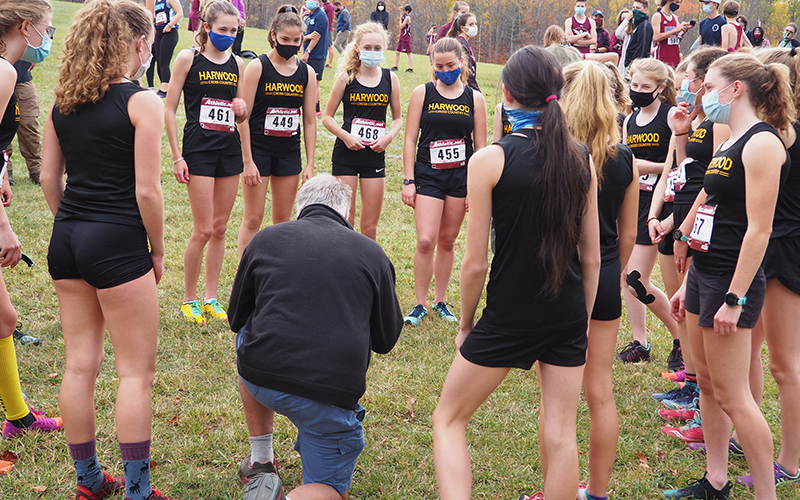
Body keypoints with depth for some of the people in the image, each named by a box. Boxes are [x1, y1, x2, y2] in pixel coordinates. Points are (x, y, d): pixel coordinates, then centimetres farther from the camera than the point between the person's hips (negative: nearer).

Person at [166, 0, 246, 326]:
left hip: (230, 150, 5)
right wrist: (177, 156, -9)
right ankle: (189, 299, 10)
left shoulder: (237, 64, 9)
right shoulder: (189, 59, -4)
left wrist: (243, 108, -6)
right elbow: (170, 110, -4)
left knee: (220, 229, 9)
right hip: (198, 150, -5)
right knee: (203, 230, -6)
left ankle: (211, 298, 19)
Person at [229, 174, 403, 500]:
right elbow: (386, 341, 15)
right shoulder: (372, 253, 6)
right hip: (332, 394, -1)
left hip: (261, 379, 1)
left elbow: (236, 319, 20)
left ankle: (260, 463, 33)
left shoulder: (265, 239, 8)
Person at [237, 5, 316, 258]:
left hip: (289, 153, 4)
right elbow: (244, 116, -9)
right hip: (258, 151, -4)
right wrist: (247, 161, -13)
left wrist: (310, 164, 3)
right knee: (253, 219, -1)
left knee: (283, 220, 10)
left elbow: (309, 120, 7)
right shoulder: (257, 67, -8)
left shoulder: (306, 73, 3)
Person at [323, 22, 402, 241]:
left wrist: (389, 137, -6)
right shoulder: (346, 77, -2)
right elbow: (327, 117, 2)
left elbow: (398, 118, 13)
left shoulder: (390, 79, 4)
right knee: (344, 221, 0)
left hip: (375, 156, 2)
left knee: (370, 227, 6)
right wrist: (345, 136, -14)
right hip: (346, 154, -2)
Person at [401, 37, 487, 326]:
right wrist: (408, 180, -4)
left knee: (447, 242, 9)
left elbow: (480, 146, 5)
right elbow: (410, 139, 2)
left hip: (461, 177, 1)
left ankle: (440, 300, 24)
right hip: (428, 176, -1)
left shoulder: (475, 99, 3)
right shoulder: (422, 93, 1)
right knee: (425, 241, -11)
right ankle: (421, 304, 2)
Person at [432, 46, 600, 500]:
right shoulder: (581, 160, 1)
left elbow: (475, 263, -10)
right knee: (560, 437, 12)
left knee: (449, 420, 12)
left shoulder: (490, 160, -12)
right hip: (568, 317, 4)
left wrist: (466, 324, 4)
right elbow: (592, 257, 5)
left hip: (509, 318, -4)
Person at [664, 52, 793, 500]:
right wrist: (689, 285, 20)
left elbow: (758, 230, -20)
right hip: (705, 273, 10)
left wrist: (735, 299, -22)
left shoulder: (762, 144, -15)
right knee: (708, 384, 14)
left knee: (732, 395, -5)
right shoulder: (730, 144, 14)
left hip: (732, 280, -10)